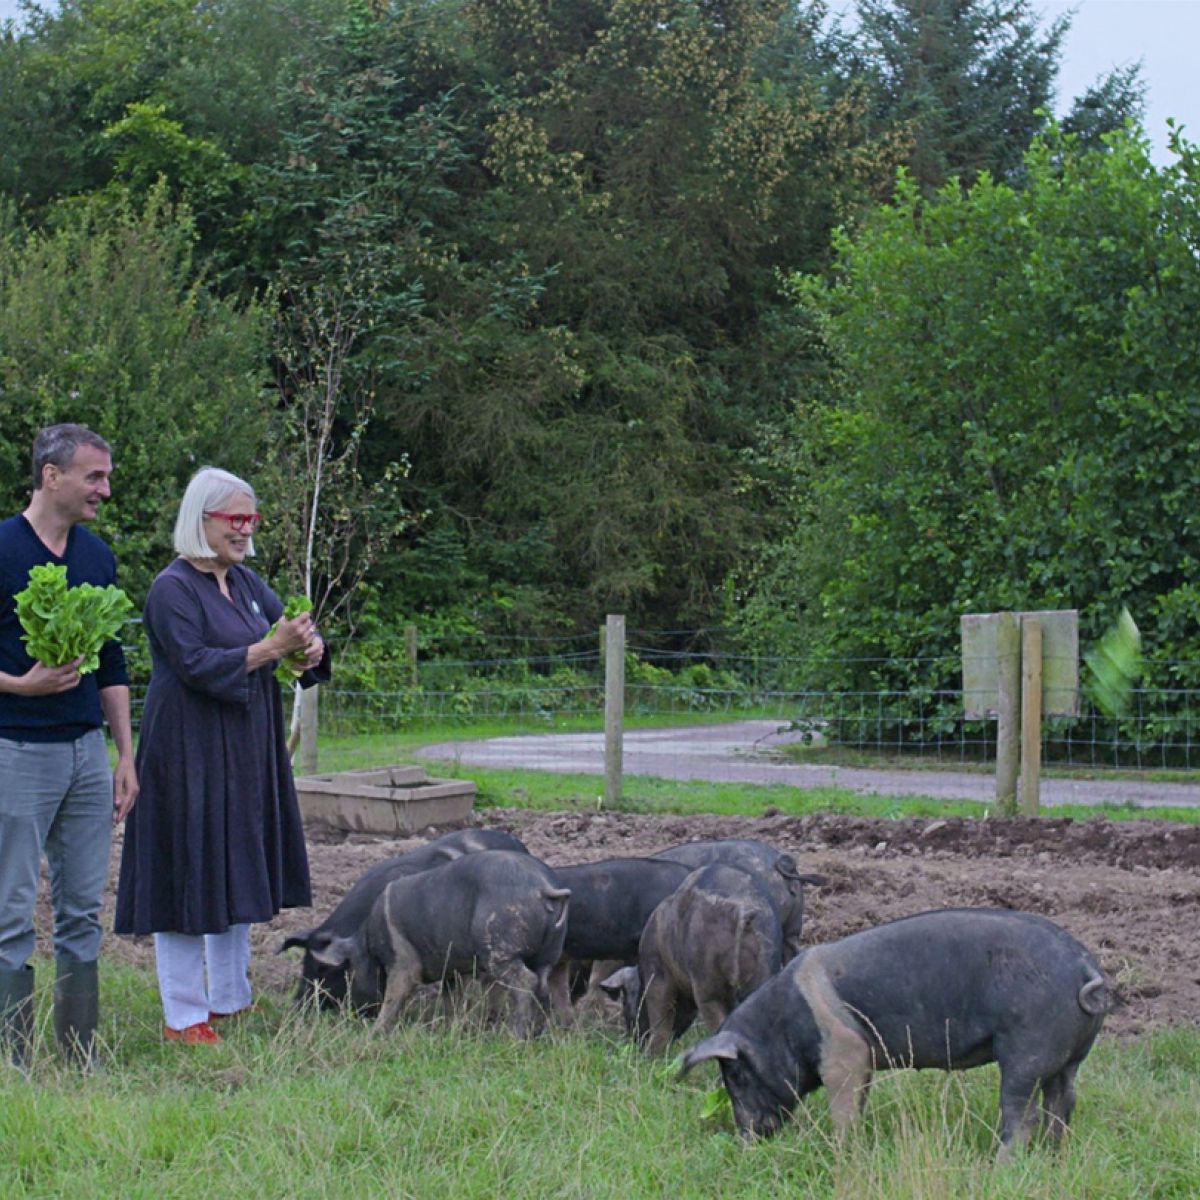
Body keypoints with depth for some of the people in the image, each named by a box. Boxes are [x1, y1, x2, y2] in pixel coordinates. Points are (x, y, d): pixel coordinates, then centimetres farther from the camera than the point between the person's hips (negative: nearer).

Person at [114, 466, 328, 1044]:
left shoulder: (245, 581, 11)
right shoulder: (173, 590, -12)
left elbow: (289, 625, 11)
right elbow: (197, 665, -21)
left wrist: (310, 646, -13)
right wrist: (271, 649, -26)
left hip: (246, 752, 8)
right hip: (190, 752, -8)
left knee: (239, 874, 13)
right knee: (190, 877, -4)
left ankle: (230, 1000, 25)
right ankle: (183, 1017, 1)